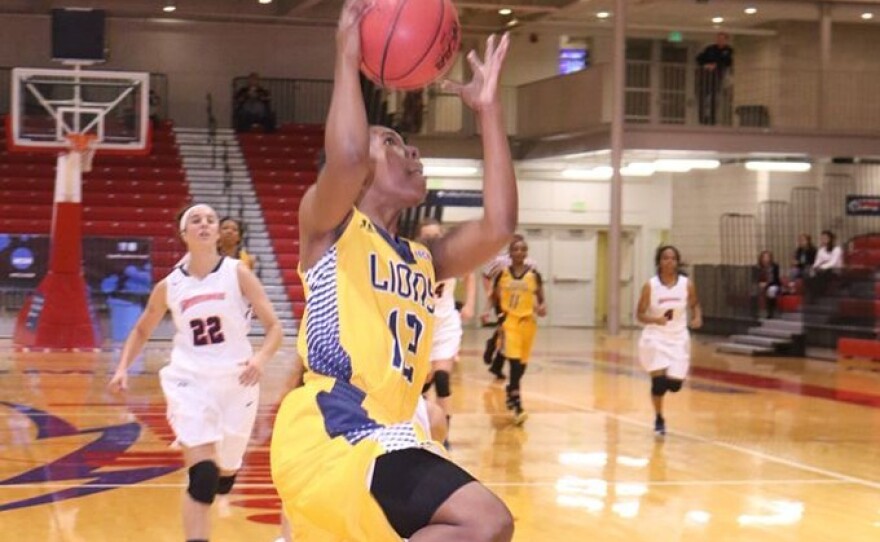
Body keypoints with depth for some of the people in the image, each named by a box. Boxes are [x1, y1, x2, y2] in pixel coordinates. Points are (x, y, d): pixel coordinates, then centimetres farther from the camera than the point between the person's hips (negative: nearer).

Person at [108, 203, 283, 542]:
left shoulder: (238, 274, -4)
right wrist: (123, 368, 3)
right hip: (190, 380, -1)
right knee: (202, 474, -18)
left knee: (226, 473, 16)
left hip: (236, 381, 1)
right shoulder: (169, 286, 2)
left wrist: (261, 358, -26)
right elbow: (142, 330, 18)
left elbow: (274, 327, -6)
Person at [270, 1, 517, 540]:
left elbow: (498, 226, 4)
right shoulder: (329, 229, 2)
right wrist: (348, 56, -9)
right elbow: (347, 156, -21)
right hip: (330, 436, -9)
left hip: (386, 439, 9)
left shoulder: (422, 261, 21)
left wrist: (489, 110, 9)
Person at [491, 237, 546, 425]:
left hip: (527, 321, 2)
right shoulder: (502, 273, -2)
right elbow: (494, 298, 10)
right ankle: (517, 405, -15)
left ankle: (512, 391, 42)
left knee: (522, 362, 14)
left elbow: (540, 299, 2)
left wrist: (541, 308, -15)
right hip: (508, 320, -2)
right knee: (514, 360, -15)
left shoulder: (534, 275, -2)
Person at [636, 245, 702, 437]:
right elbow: (640, 315, -5)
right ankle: (659, 419, 12)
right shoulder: (650, 286, -11)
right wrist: (655, 320, -25)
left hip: (678, 339, 2)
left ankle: (660, 386, 36)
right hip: (655, 338, -2)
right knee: (658, 379, -11)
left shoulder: (687, 284, -5)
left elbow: (695, 305, 12)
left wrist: (697, 319, -10)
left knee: (675, 384, -2)